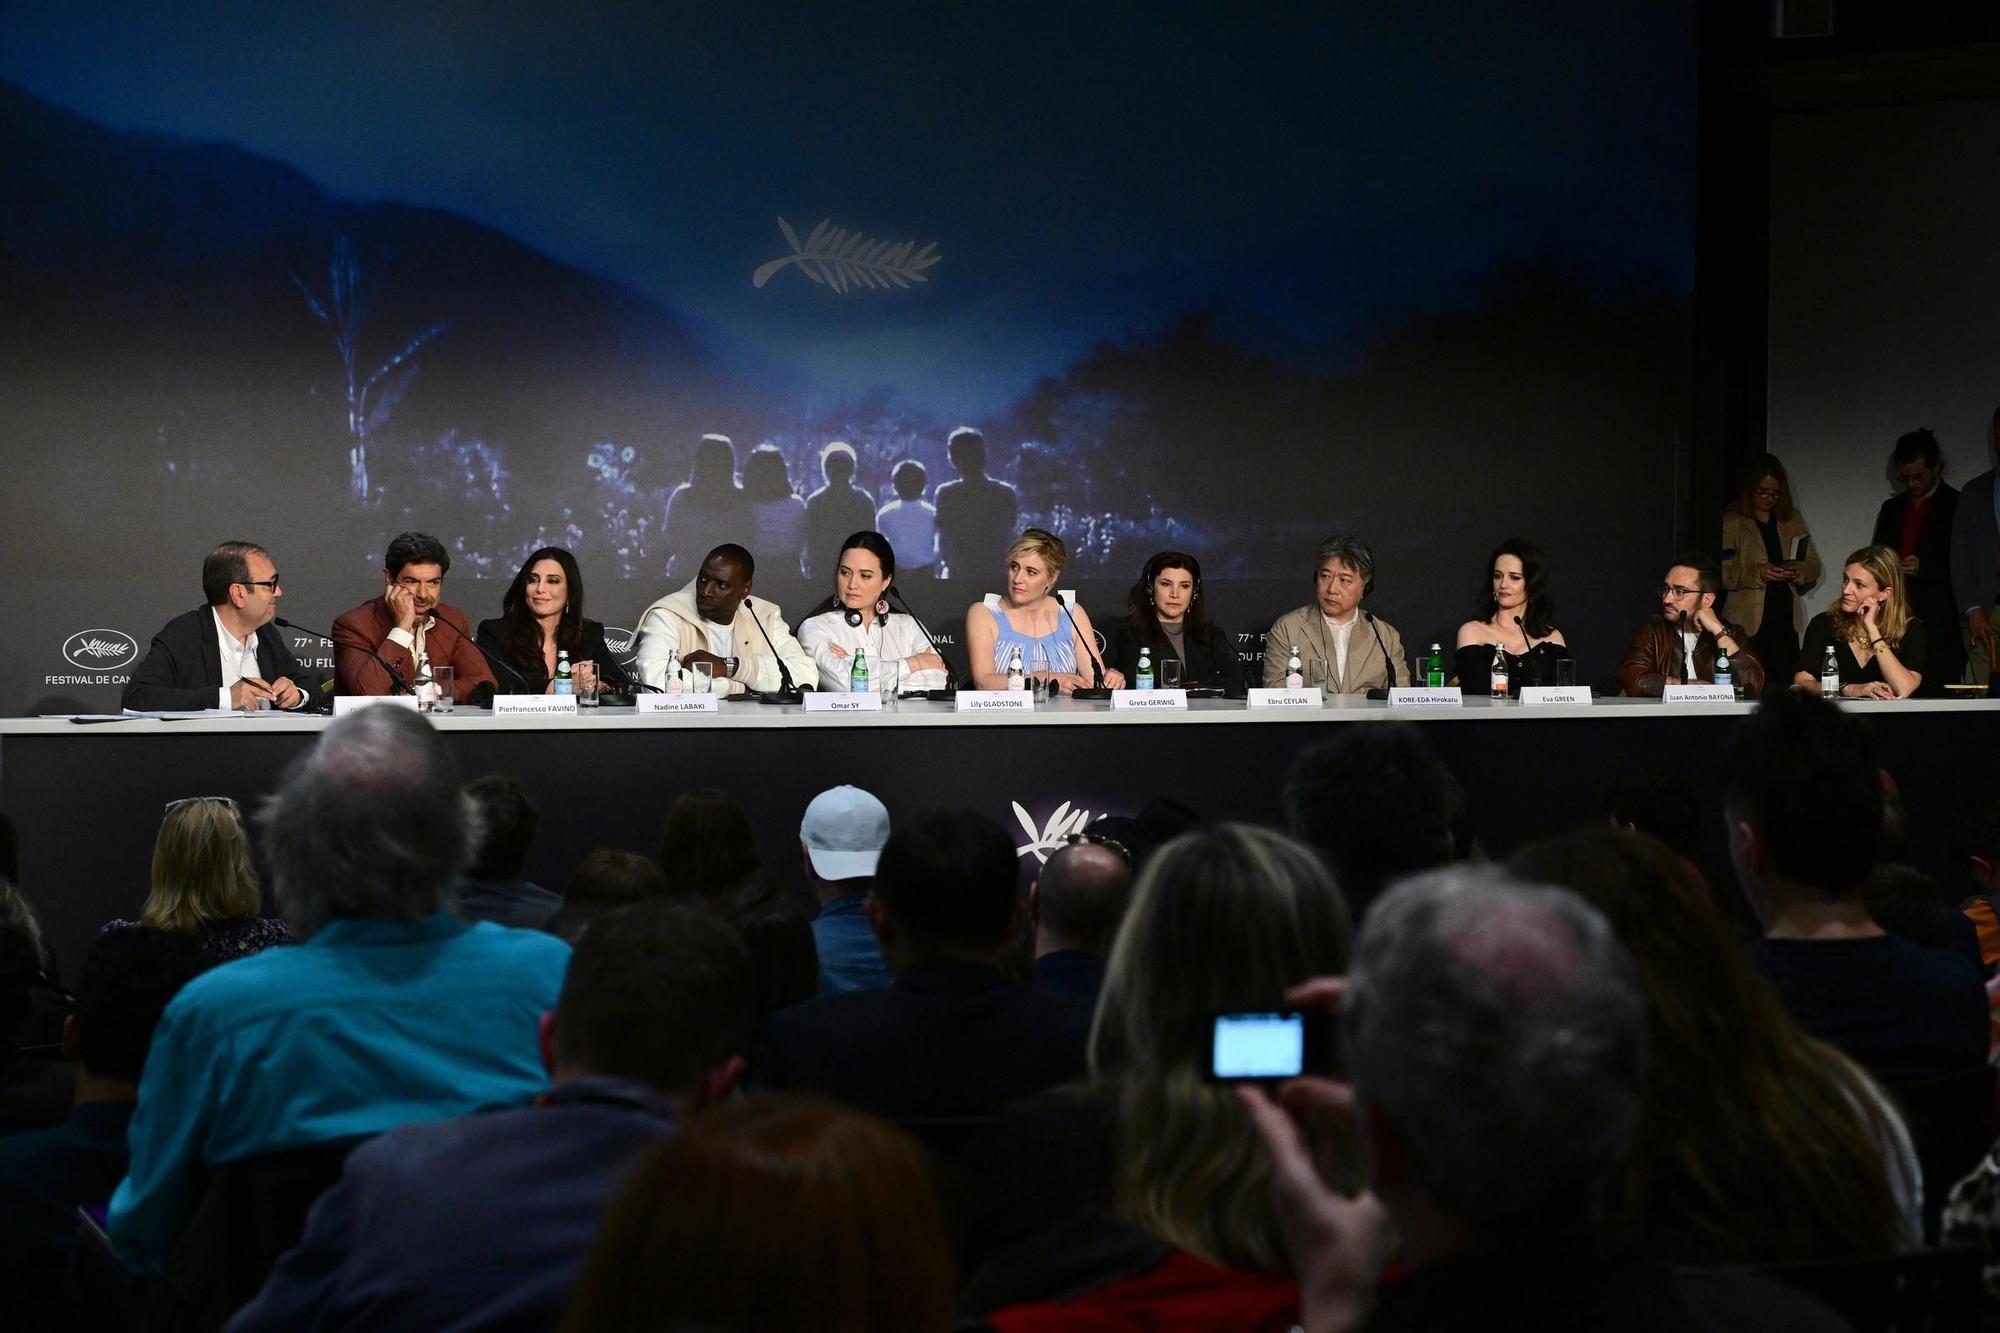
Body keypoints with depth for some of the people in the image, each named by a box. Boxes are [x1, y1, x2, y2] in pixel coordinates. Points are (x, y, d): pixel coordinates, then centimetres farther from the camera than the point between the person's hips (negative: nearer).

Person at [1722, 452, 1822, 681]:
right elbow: (1723, 574, -5)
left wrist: (1798, 572, -5)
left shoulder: (1793, 519, 17)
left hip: (1785, 620, 4)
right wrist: (1756, 573, -20)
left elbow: (1813, 565, 17)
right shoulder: (1732, 522, 3)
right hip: (1748, 623, -4)